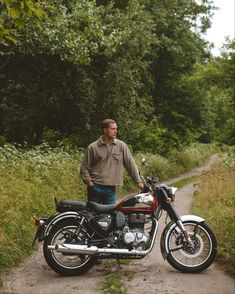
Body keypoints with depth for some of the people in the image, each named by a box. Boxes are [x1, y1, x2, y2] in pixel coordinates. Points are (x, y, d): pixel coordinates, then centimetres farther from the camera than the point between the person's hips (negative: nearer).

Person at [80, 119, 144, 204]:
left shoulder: (121, 146, 3)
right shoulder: (93, 147, 0)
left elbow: (130, 164, 4)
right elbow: (84, 167, 4)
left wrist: (138, 181, -1)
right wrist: (88, 181, -9)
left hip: (110, 189, 1)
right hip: (95, 187, -1)